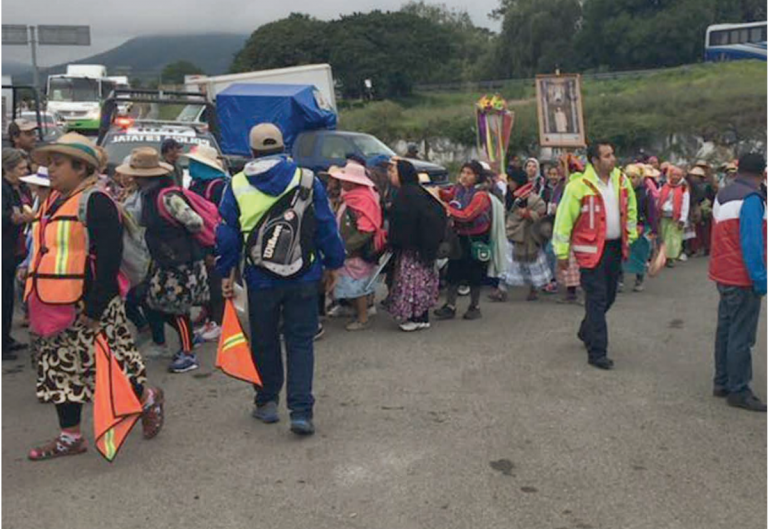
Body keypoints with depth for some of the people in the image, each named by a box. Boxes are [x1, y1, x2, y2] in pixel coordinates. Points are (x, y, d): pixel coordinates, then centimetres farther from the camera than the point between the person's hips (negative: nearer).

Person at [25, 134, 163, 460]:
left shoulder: (95, 202, -13)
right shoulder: (54, 201, 15)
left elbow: (109, 258, -19)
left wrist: (96, 306, -22)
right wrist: (36, 298, 21)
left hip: (86, 306, -9)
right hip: (53, 306, 9)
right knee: (61, 371, 12)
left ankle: (147, 399, 27)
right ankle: (70, 436, 23)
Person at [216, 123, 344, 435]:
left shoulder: (236, 186, 0)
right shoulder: (305, 180, -3)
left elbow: (227, 234, 4)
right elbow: (326, 226, 0)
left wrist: (226, 273, 12)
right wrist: (334, 264, 10)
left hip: (261, 279, 1)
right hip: (304, 277, 0)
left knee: (264, 342, 16)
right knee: (300, 342, 6)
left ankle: (267, 401, 28)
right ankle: (301, 411, 0)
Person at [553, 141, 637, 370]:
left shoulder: (621, 180, 4)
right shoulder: (579, 185, -16)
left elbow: (630, 208, 19)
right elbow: (564, 219, -12)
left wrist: (630, 235, 17)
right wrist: (562, 252, -10)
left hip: (615, 246, 7)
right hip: (592, 250, -7)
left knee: (609, 296, 17)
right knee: (597, 300, -4)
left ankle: (586, 332, 41)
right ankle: (597, 352, 4)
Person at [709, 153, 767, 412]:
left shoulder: (723, 194, 9)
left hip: (723, 276, 9)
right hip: (743, 279, -9)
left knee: (725, 330, 15)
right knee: (742, 336, -2)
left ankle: (722, 383, 23)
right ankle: (738, 391, 4)